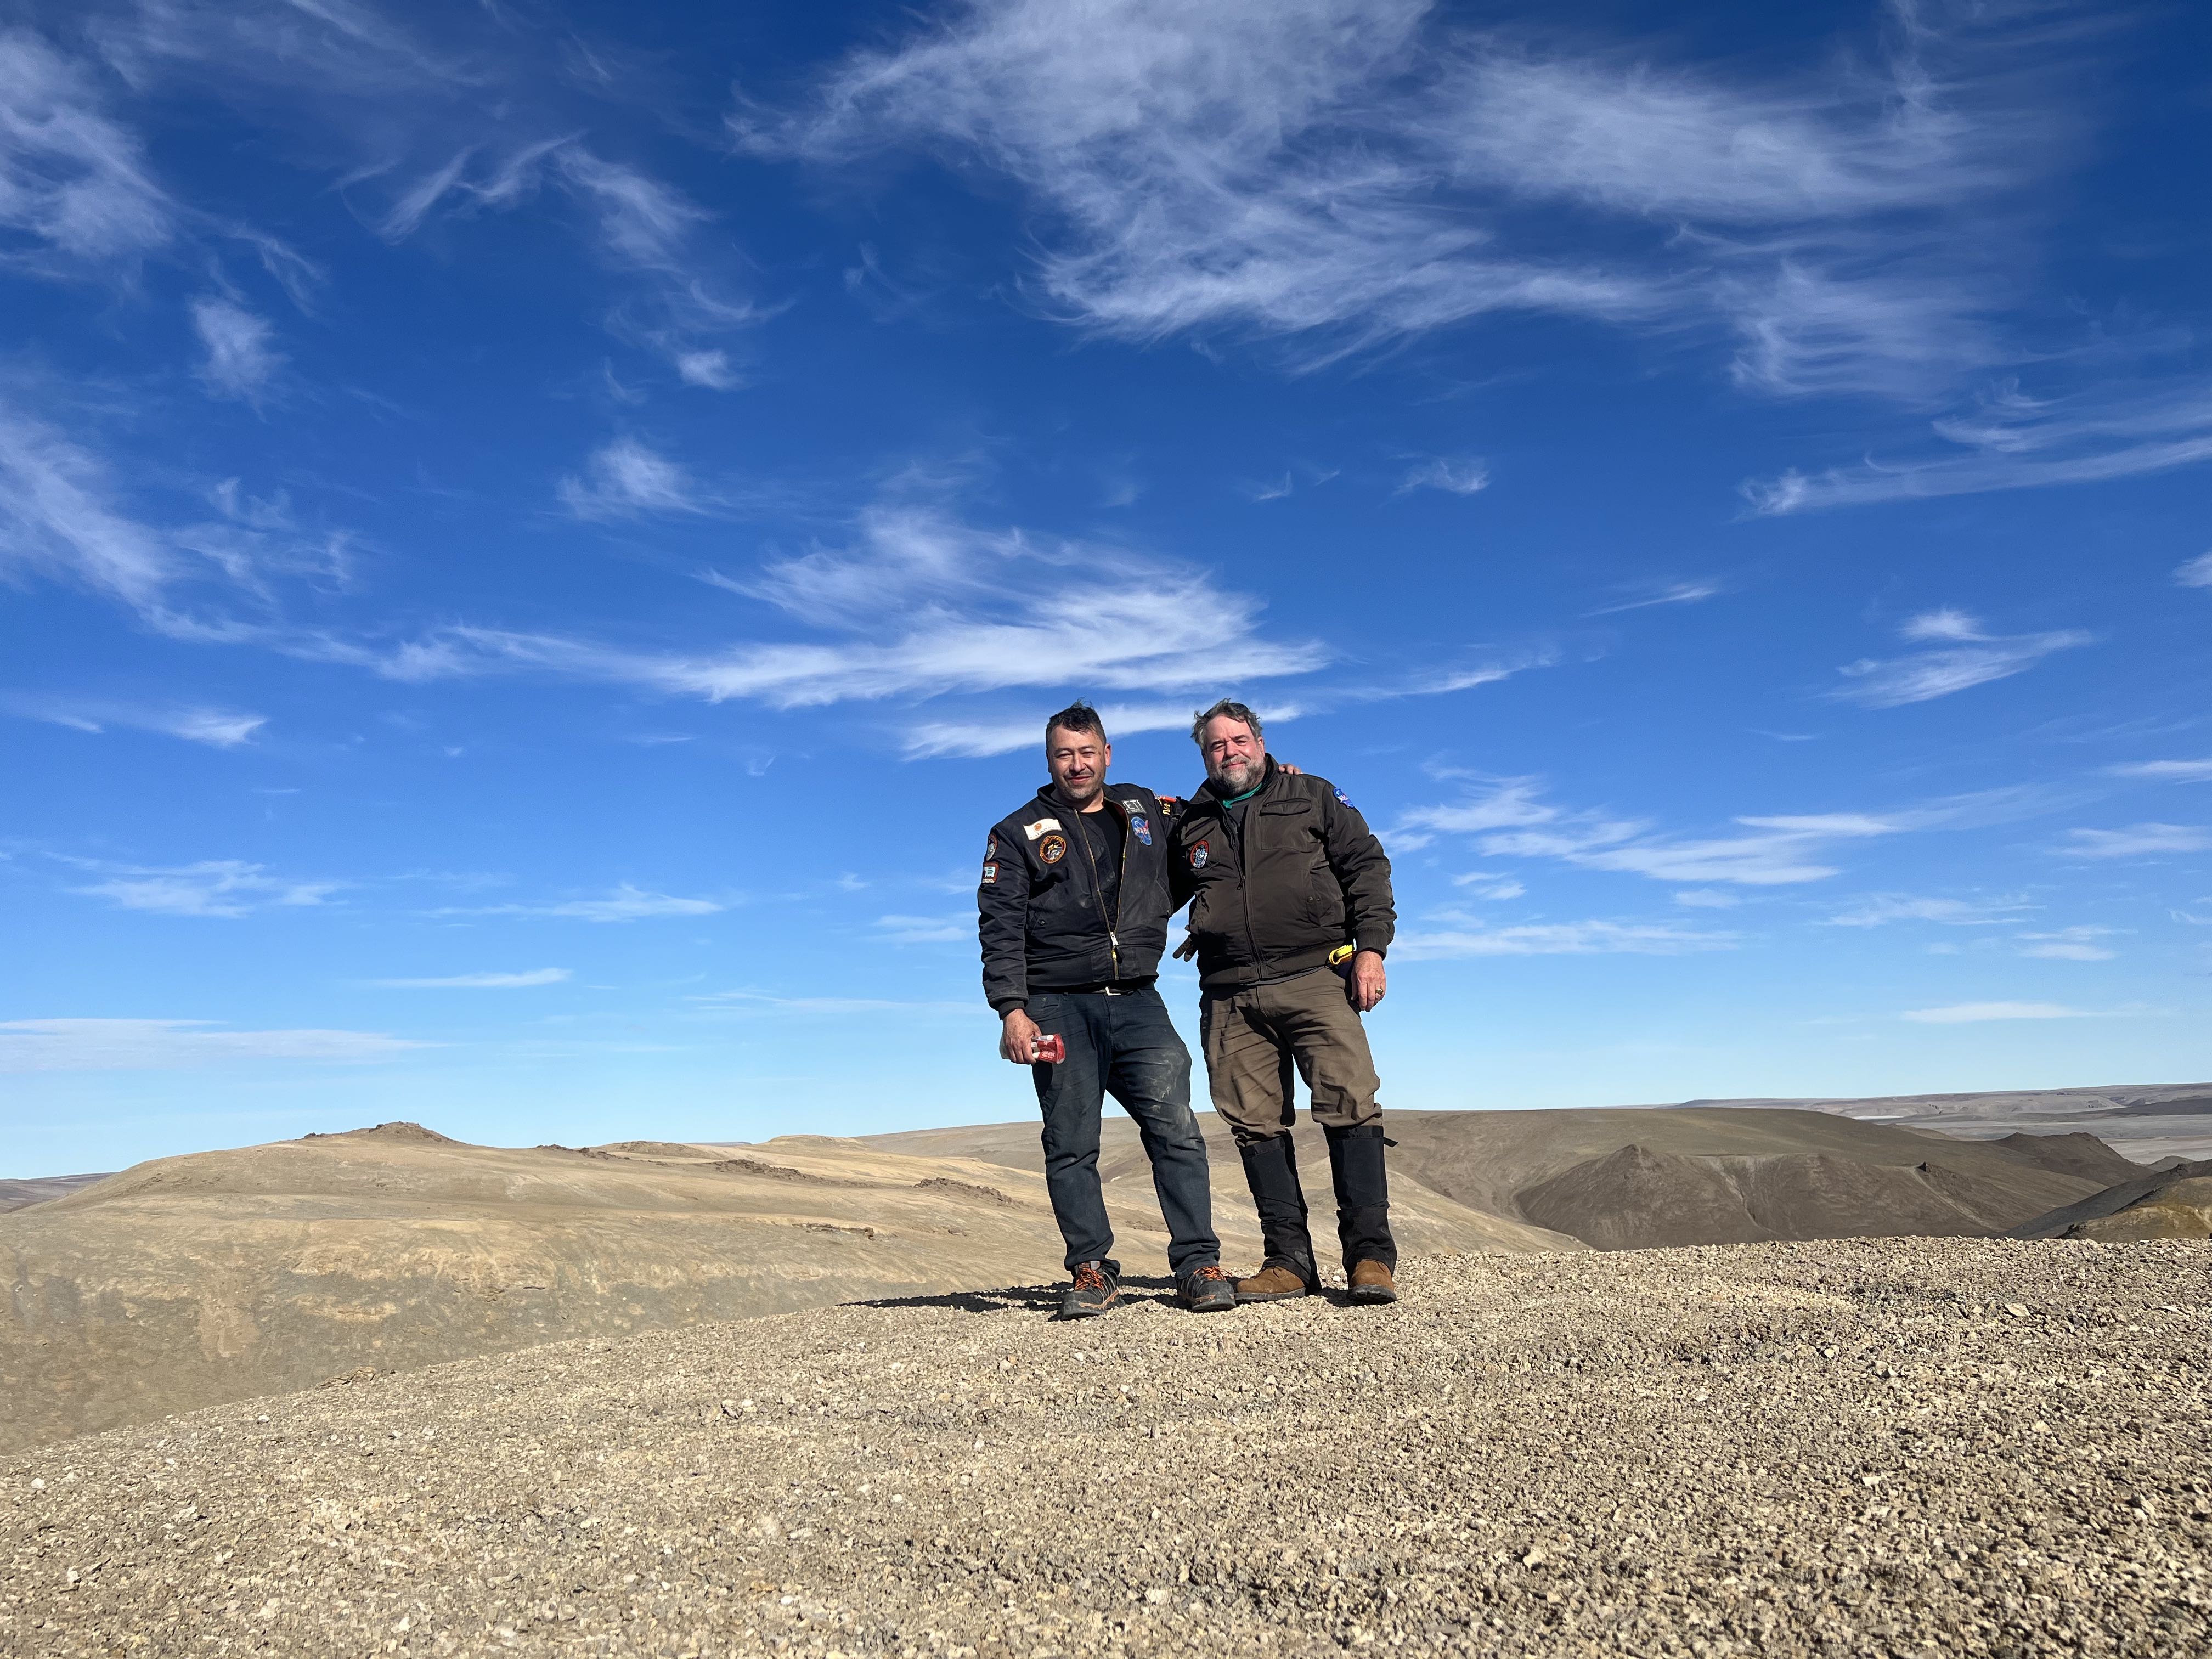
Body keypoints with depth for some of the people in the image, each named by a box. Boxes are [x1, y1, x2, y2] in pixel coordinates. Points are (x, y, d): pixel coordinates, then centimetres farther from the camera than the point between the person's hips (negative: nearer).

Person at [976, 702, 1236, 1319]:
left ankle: (1199, 1265, -1)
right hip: (1059, 1009, -1)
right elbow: (1000, 929, 0)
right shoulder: (1019, 833, 8)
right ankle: (1092, 1272, 10)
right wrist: (1012, 1011, -12)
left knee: (1176, 1128, -8)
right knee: (1071, 1147, -1)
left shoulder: (1146, 811, 16)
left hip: (1138, 1003, 2)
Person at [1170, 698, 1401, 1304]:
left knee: (1350, 1105, -12)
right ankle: (1288, 1260, 6)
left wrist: (1370, 946, -4)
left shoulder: (1313, 797, 13)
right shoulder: (1191, 826, 20)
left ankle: (1371, 1255, -7)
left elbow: (1366, 866, 7)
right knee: (1255, 1124, 0)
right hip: (1231, 998, 3)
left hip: (1316, 977, -3)